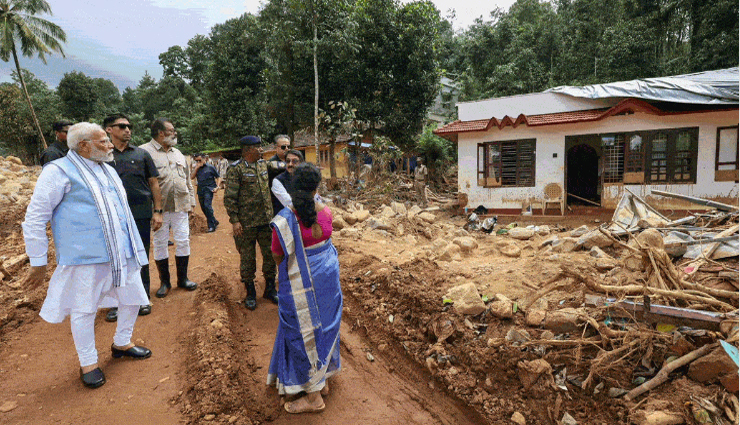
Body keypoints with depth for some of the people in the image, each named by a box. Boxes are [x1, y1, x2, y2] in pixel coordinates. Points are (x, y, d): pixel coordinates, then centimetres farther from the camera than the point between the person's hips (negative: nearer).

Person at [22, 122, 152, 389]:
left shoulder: (108, 170, 15)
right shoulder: (59, 171, -9)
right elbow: (35, 219, -8)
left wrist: (133, 245, 23)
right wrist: (38, 262, -7)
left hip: (122, 254, 8)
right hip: (85, 257, -7)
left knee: (132, 297, 15)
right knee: (84, 309, 3)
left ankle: (122, 343, 37)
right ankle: (88, 363, 22)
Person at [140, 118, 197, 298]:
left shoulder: (177, 153, 16)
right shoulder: (144, 152, -6)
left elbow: (187, 180, 19)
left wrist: (191, 201, 14)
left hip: (180, 206, 5)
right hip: (159, 207, -5)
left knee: (183, 241, 7)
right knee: (160, 243, 5)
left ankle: (183, 278, 21)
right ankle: (164, 282, 19)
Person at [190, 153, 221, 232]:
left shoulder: (210, 167, 1)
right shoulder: (196, 168, 15)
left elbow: (218, 177, 4)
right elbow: (191, 177, 2)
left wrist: (217, 187, -10)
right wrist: (196, 168, -5)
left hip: (209, 189, -6)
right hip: (200, 190, 6)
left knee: (207, 205, -20)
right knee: (203, 208, 8)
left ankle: (211, 226, -15)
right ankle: (214, 222, 25)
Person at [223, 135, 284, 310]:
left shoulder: (264, 164, 9)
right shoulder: (236, 169, -9)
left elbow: (275, 165, 33)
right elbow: (229, 197, -10)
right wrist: (234, 220, -14)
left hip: (266, 220, 6)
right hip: (246, 223, -6)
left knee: (270, 255, 11)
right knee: (247, 258, 5)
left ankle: (270, 289, 26)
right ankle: (250, 293, 20)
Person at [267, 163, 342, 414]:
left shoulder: (283, 221, -23)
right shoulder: (326, 213, -9)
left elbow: (277, 256, -10)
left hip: (300, 284, -5)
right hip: (328, 278, 5)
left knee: (303, 334, 10)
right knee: (324, 326, 21)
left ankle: (314, 396, 24)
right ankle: (323, 381, 39)